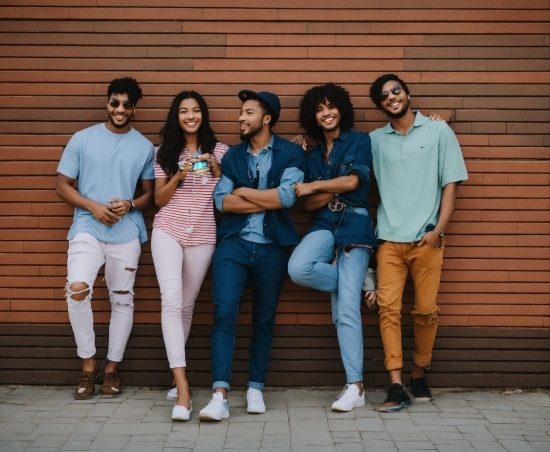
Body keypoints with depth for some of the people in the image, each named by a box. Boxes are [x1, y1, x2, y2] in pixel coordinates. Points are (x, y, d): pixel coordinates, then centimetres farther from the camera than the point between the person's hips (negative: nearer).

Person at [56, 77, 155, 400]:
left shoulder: (145, 147, 5)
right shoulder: (82, 139, 2)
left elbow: (149, 194, 10)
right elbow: (63, 185, 3)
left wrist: (130, 205, -11)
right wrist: (93, 206, -12)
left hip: (127, 234, 2)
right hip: (87, 229, -1)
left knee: (122, 300, 6)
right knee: (77, 289, -20)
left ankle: (112, 368, 21)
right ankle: (89, 363, -2)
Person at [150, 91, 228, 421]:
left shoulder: (219, 150, 7)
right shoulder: (166, 153, 8)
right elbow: (159, 199, 5)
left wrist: (216, 169, -9)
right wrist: (180, 175, -10)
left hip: (203, 235, 1)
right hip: (168, 231, -1)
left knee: (187, 305, 8)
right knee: (171, 301, -16)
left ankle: (177, 372, 28)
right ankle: (183, 387, -21)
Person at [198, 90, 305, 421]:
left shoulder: (291, 153, 2)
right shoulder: (233, 155, 11)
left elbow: (287, 196, -13)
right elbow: (221, 201, -1)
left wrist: (244, 191, -3)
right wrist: (268, 201, -7)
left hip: (272, 247, -1)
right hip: (233, 243, 1)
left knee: (264, 319, 9)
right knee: (224, 314, -12)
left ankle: (256, 389, 21)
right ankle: (220, 394, -14)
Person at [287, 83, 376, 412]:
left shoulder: (360, 141, 6)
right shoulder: (313, 156, 18)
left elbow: (352, 181, -8)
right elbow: (311, 204, 8)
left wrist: (313, 186, 1)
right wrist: (336, 189, -10)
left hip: (355, 226, -4)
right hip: (325, 225, 4)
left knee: (346, 308, -11)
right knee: (298, 268, -29)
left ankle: (355, 387, -6)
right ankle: (355, 283, 1)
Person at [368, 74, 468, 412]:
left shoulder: (438, 131, 5)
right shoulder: (375, 140, 10)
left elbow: (451, 182, 2)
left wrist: (438, 230, -7)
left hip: (426, 239, -1)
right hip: (390, 240, 2)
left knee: (426, 310, 3)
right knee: (389, 308, -7)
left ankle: (419, 375, 22)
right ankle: (397, 387, -6)